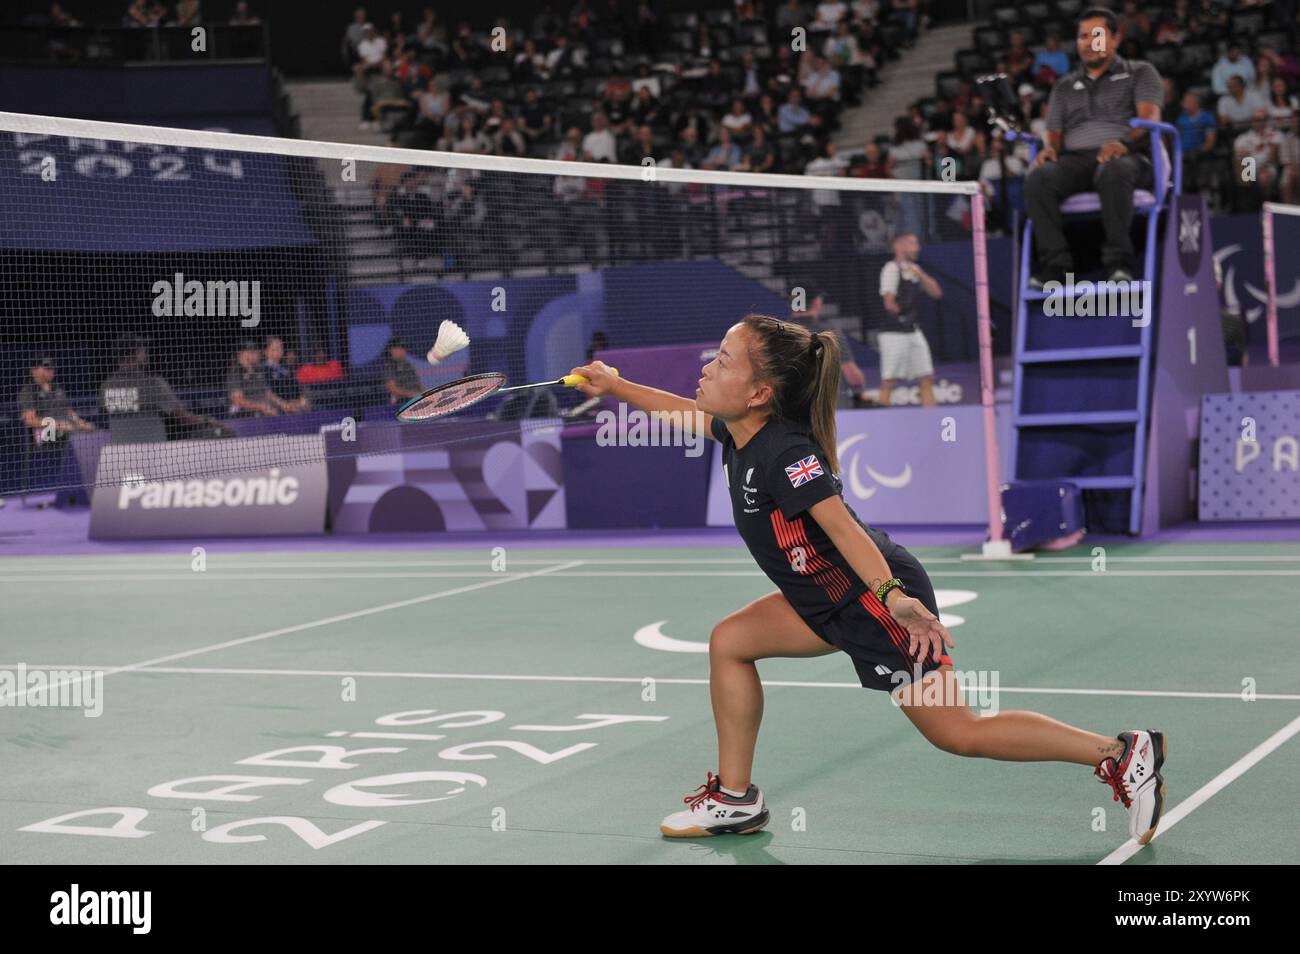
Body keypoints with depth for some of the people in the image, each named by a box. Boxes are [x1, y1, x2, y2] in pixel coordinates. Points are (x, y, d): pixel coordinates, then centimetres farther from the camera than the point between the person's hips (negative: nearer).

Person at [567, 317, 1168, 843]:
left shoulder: (785, 453, -25)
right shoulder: (741, 431, 2)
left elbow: (841, 524, -37)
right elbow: (687, 412, 24)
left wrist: (891, 595, -49)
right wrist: (614, 386, 30)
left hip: (878, 599, -9)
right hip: (829, 600, 9)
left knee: (956, 733, -6)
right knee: (730, 642, 8)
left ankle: (1123, 754, 1)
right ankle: (736, 798, 17)